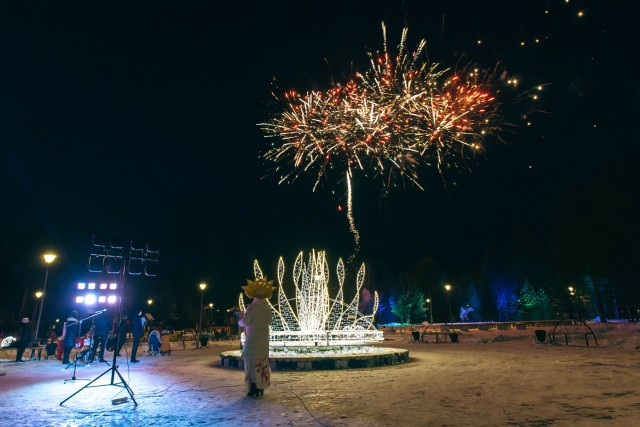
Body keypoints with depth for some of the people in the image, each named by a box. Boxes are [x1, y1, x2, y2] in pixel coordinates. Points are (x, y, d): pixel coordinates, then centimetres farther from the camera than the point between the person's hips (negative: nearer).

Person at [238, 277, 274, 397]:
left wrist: (239, 322, 7)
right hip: (264, 339, 6)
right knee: (262, 362, 12)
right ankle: (261, 388, 18)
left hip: (253, 339, -6)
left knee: (253, 363, 1)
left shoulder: (252, 306, -15)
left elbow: (245, 322, -14)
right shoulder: (267, 307, 4)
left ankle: (254, 389, 2)